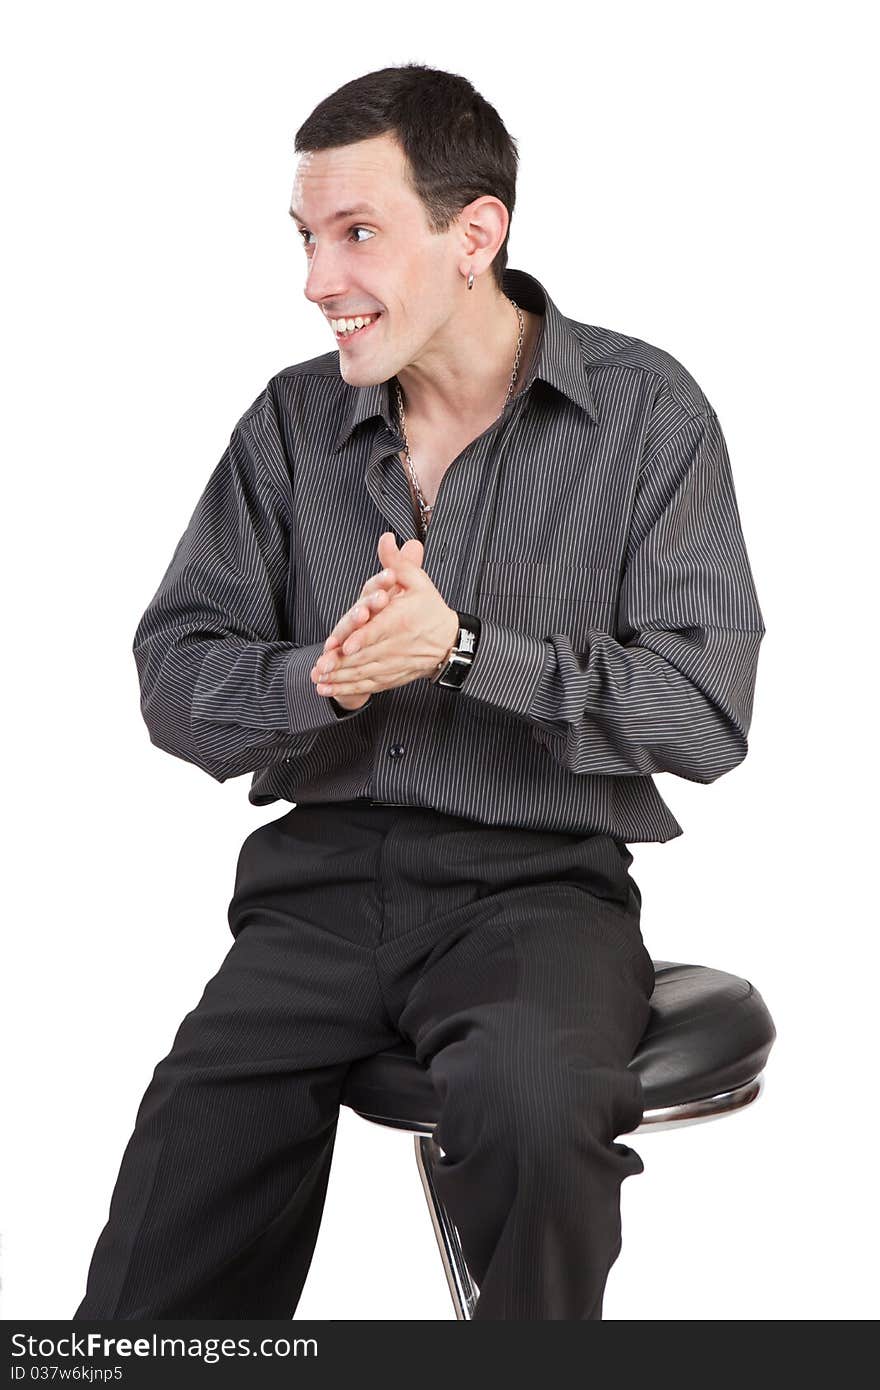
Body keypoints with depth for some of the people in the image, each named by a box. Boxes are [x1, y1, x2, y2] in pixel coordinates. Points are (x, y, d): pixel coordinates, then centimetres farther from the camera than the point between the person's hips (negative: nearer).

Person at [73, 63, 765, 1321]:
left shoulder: (646, 413, -1)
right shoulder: (293, 423, 8)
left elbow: (707, 713, -7)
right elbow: (174, 677, 7)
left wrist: (466, 648, -17)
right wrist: (319, 683, -14)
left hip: (541, 881, -2)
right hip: (322, 874, 3)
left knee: (533, 1113, -33)